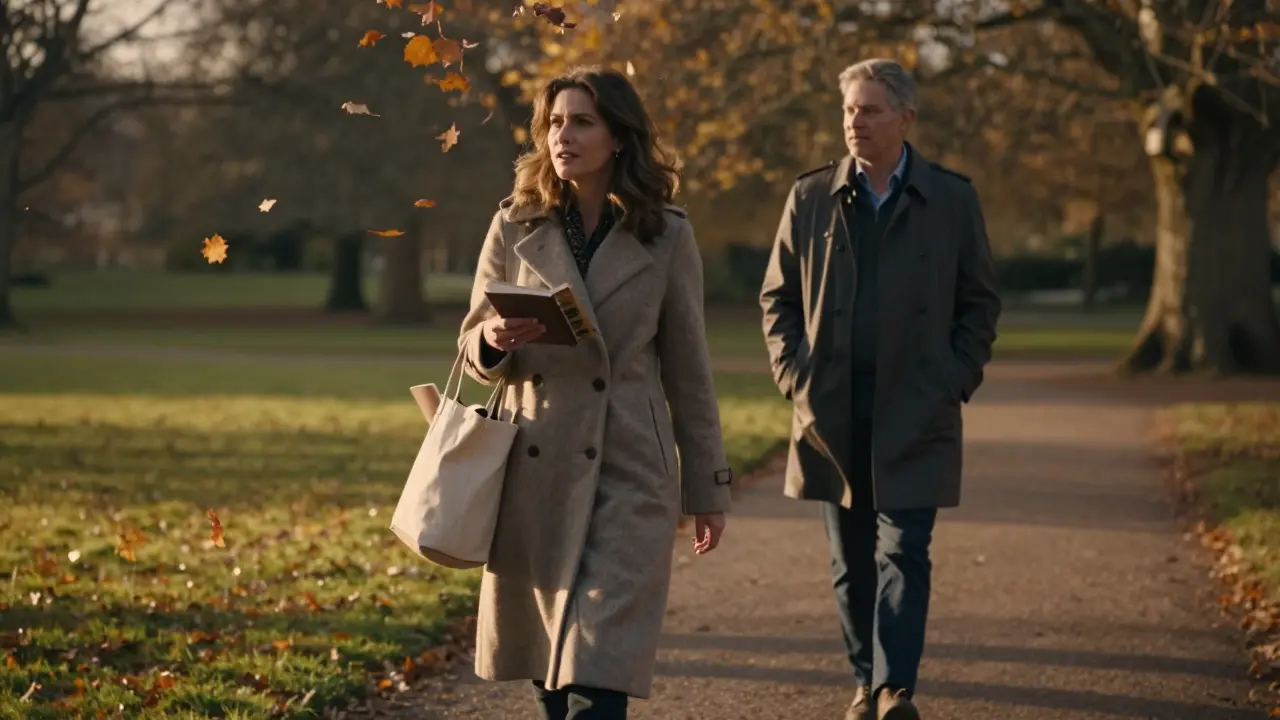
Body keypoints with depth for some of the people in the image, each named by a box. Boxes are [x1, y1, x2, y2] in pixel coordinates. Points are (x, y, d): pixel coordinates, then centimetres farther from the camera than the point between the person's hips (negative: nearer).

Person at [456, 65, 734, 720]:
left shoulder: (666, 237, 1)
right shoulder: (515, 226, 4)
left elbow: (687, 369, 6)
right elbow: (471, 346, 10)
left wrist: (708, 488, 7)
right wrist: (494, 341, -15)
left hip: (628, 469, -3)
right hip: (534, 465, 3)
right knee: (546, 663, 10)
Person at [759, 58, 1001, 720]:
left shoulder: (952, 199, 2)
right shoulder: (810, 197, 6)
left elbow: (981, 302, 6)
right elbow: (777, 297, 12)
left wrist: (956, 381, -4)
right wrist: (795, 376, 0)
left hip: (915, 413, -2)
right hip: (831, 412, 2)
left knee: (903, 553, -8)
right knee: (851, 560, 9)